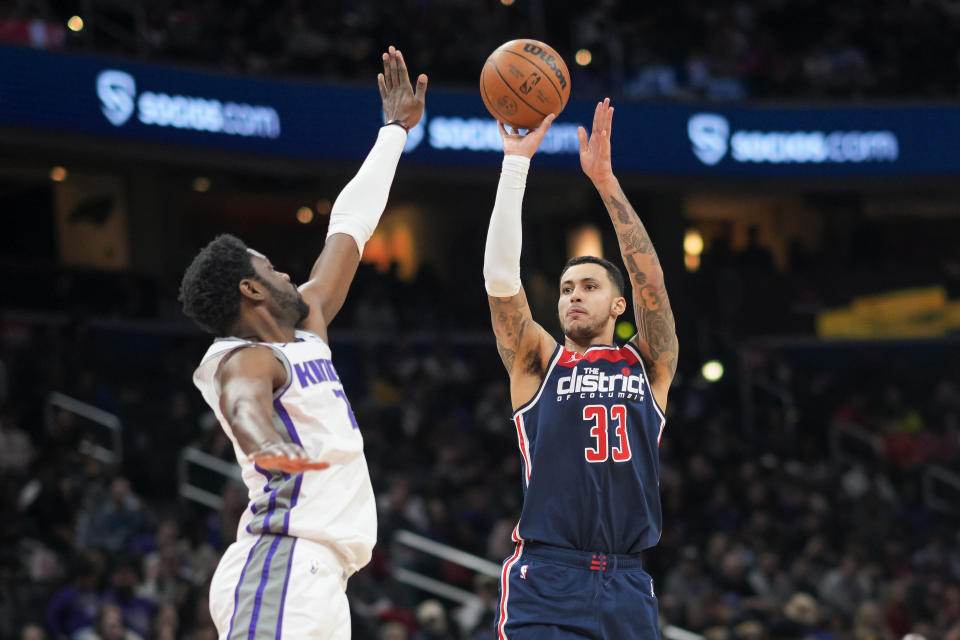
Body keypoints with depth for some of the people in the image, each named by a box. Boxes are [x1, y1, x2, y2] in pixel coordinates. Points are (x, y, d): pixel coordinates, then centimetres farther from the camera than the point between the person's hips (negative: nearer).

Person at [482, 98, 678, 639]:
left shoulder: (649, 366, 15)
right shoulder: (537, 362, 11)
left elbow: (650, 280, 1)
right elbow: (501, 276, -1)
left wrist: (605, 180, -5)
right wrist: (516, 163, -7)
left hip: (627, 589, 3)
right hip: (546, 584, -2)